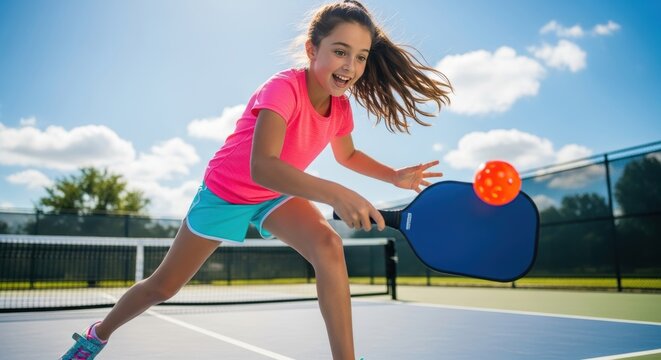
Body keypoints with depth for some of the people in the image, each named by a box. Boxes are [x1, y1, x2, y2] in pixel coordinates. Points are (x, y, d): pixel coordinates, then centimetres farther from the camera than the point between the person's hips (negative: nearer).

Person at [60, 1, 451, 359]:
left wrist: (395, 175, -4)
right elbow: (261, 167, -50)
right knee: (162, 287, 10)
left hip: (279, 193, 5)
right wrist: (335, 193, -61)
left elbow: (348, 155, 10)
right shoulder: (283, 88, -34)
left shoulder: (341, 106, -12)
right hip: (226, 191, -4)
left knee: (329, 245, -27)